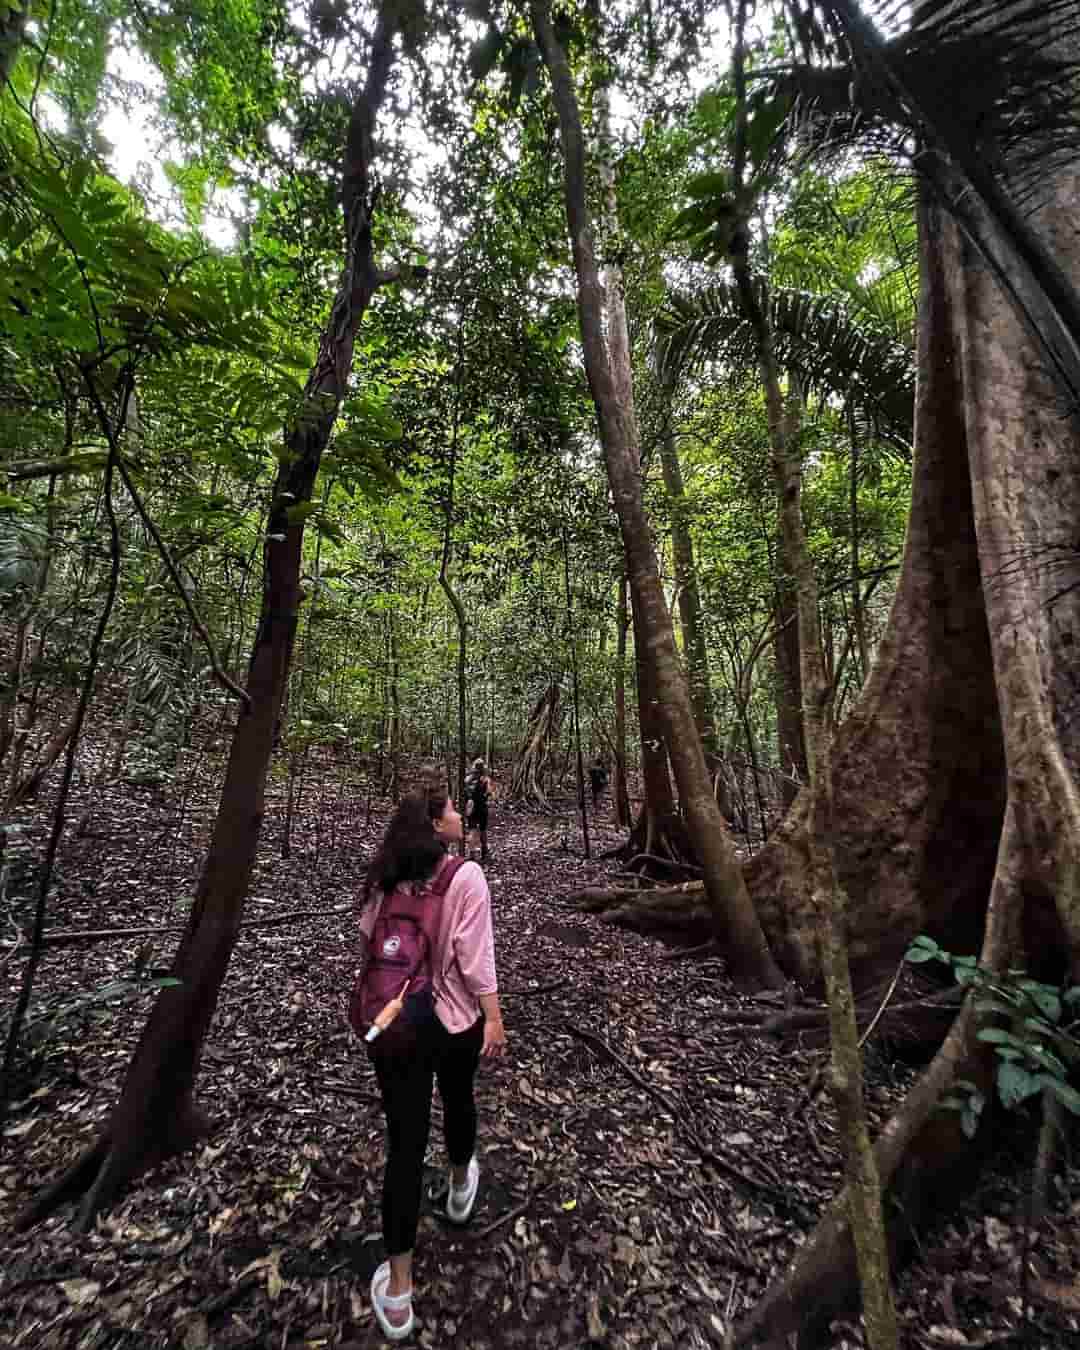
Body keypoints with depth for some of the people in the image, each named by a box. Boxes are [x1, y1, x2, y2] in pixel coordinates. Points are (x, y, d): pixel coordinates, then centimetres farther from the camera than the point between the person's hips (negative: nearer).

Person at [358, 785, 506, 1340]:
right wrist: (494, 1017, -11)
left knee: (404, 1145, 14)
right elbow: (475, 956, -21)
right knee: (458, 1100, 29)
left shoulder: (386, 877, -9)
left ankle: (398, 1290, 25)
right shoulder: (466, 875, -21)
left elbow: (368, 935, 5)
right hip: (456, 1019, -1)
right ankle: (461, 1184, 57)